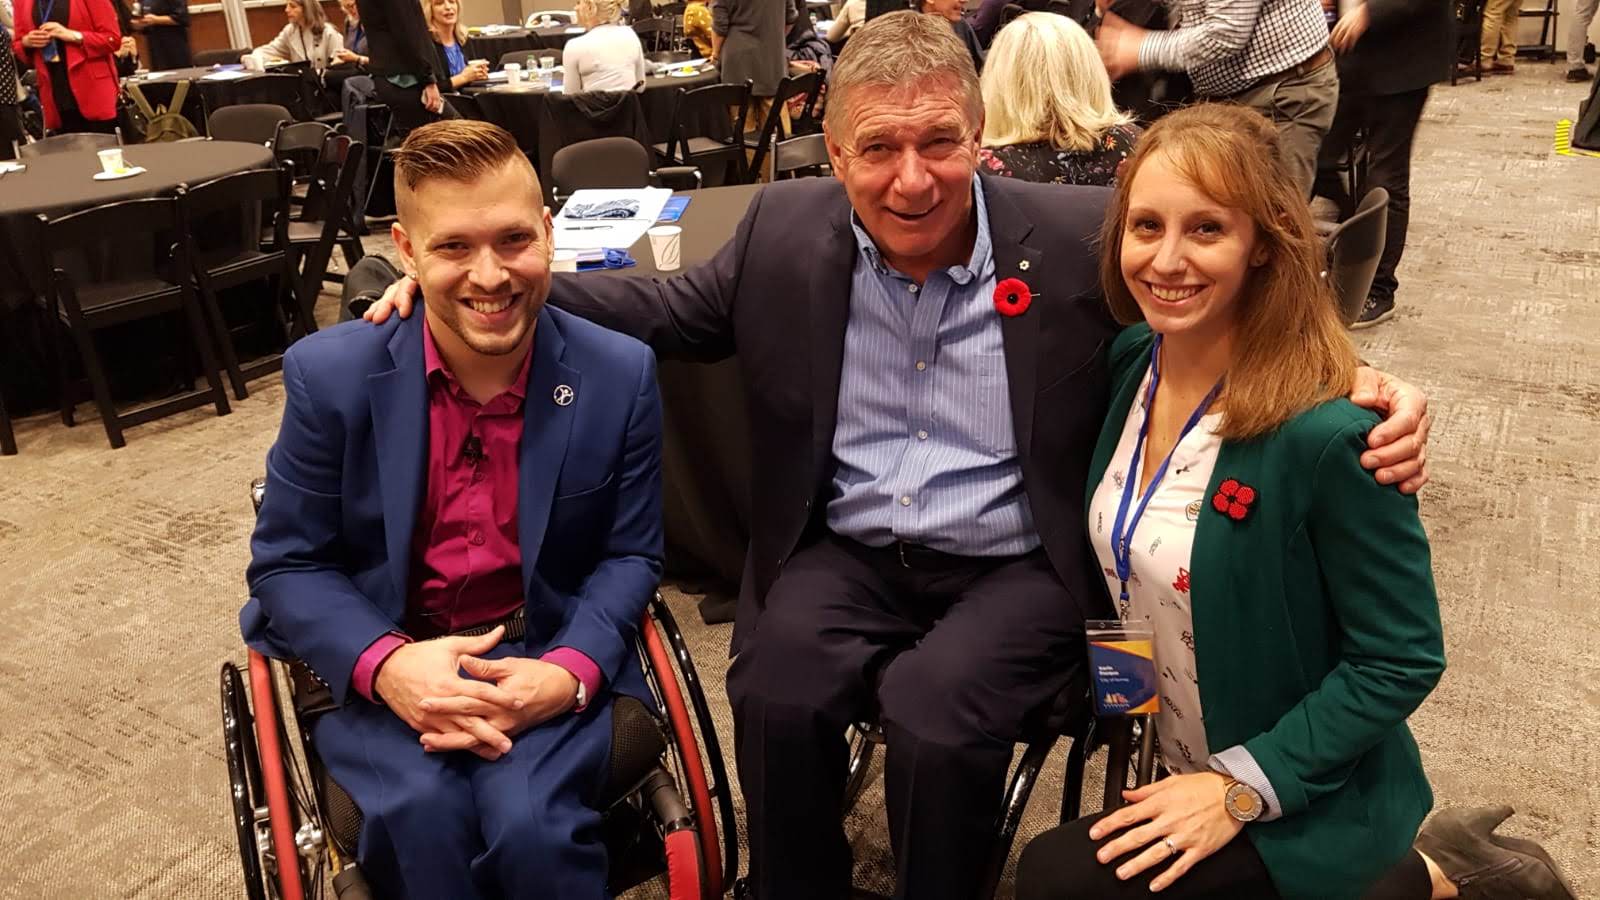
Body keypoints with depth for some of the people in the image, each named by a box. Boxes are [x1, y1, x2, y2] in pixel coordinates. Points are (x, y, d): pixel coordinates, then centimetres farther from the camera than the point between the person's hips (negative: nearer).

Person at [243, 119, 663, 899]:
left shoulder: (620, 375, -7)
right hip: (378, 662, 1)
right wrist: (386, 663, -20)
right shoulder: (330, 374, -9)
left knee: (531, 823, -25)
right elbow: (286, 564, -1)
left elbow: (630, 556, 0)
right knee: (423, 813, -27)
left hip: (546, 653, 0)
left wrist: (570, 672, -18)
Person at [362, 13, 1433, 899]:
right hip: (846, 553, 3)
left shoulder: (1081, 237, -9)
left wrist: (1360, 385, -20)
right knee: (775, 696, -24)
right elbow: (676, 308, 11)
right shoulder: (787, 229, -1)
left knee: (935, 714, -28)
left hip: (1019, 569, -2)